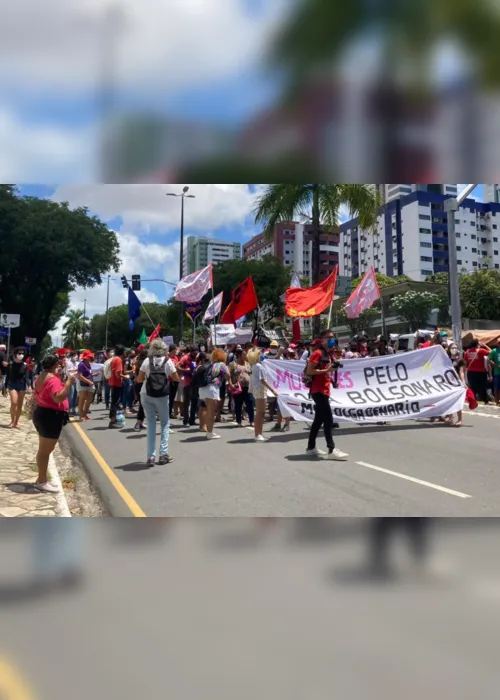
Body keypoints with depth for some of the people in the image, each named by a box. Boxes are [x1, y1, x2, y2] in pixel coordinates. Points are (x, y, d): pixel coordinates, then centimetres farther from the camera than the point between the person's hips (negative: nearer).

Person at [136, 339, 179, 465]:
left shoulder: (147, 360, 0)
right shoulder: (167, 361, -2)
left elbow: (139, 379, 3)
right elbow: (176, 378, 2)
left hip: (146, 395, 1)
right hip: (162, 396, -1)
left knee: (151, 424, 7)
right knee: (165, 423, 13)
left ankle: (151, 456, 3)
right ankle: (163, 454, 8)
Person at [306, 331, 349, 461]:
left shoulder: (329, 355, 17)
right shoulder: (318, 353, -11)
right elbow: (309, 371, -17)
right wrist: (326, 370, -21)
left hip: (324, 390, 10)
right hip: (318, 391, -10)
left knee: (319, 420, 13)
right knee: (328, 419, -12)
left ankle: (311, 447, 21)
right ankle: (331, 450, -12)